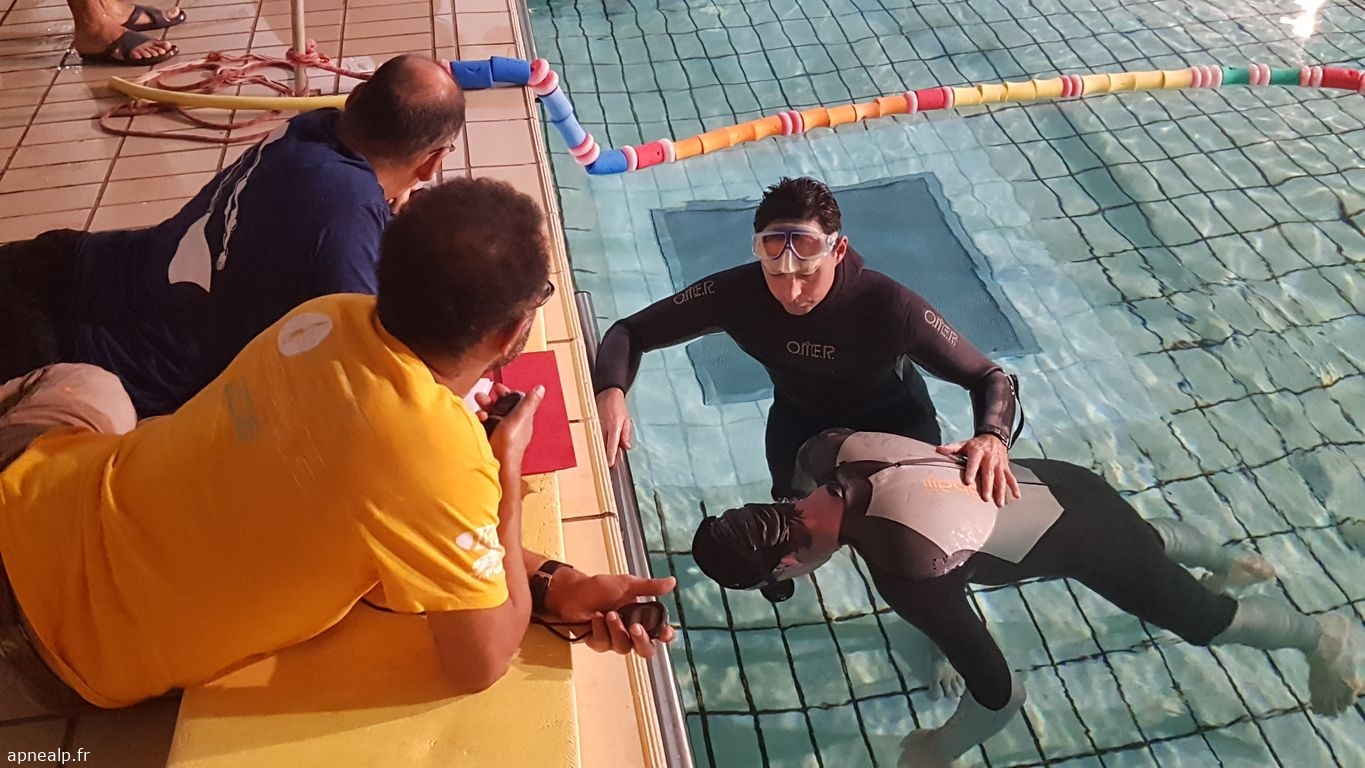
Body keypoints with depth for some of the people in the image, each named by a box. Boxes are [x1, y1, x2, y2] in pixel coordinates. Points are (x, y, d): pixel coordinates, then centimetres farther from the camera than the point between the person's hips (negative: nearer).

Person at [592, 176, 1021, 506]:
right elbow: (629, 333, -23)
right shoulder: (739, 292, -33)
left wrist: (993, 437, -50)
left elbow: (990, 379, -27)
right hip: (800, 418, 1)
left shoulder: (889, 307, -39)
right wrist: (611, 392, -45)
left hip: (892, 421, -1)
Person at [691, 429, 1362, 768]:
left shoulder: (908, 571, -42)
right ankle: (1231, 562, 70)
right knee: (1149, 541, 38)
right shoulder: (830, 452, -22)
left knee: (1199, 619, 23)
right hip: (1055, 482, 7)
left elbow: (1000, 693, -31)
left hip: (1086, 539, -6)